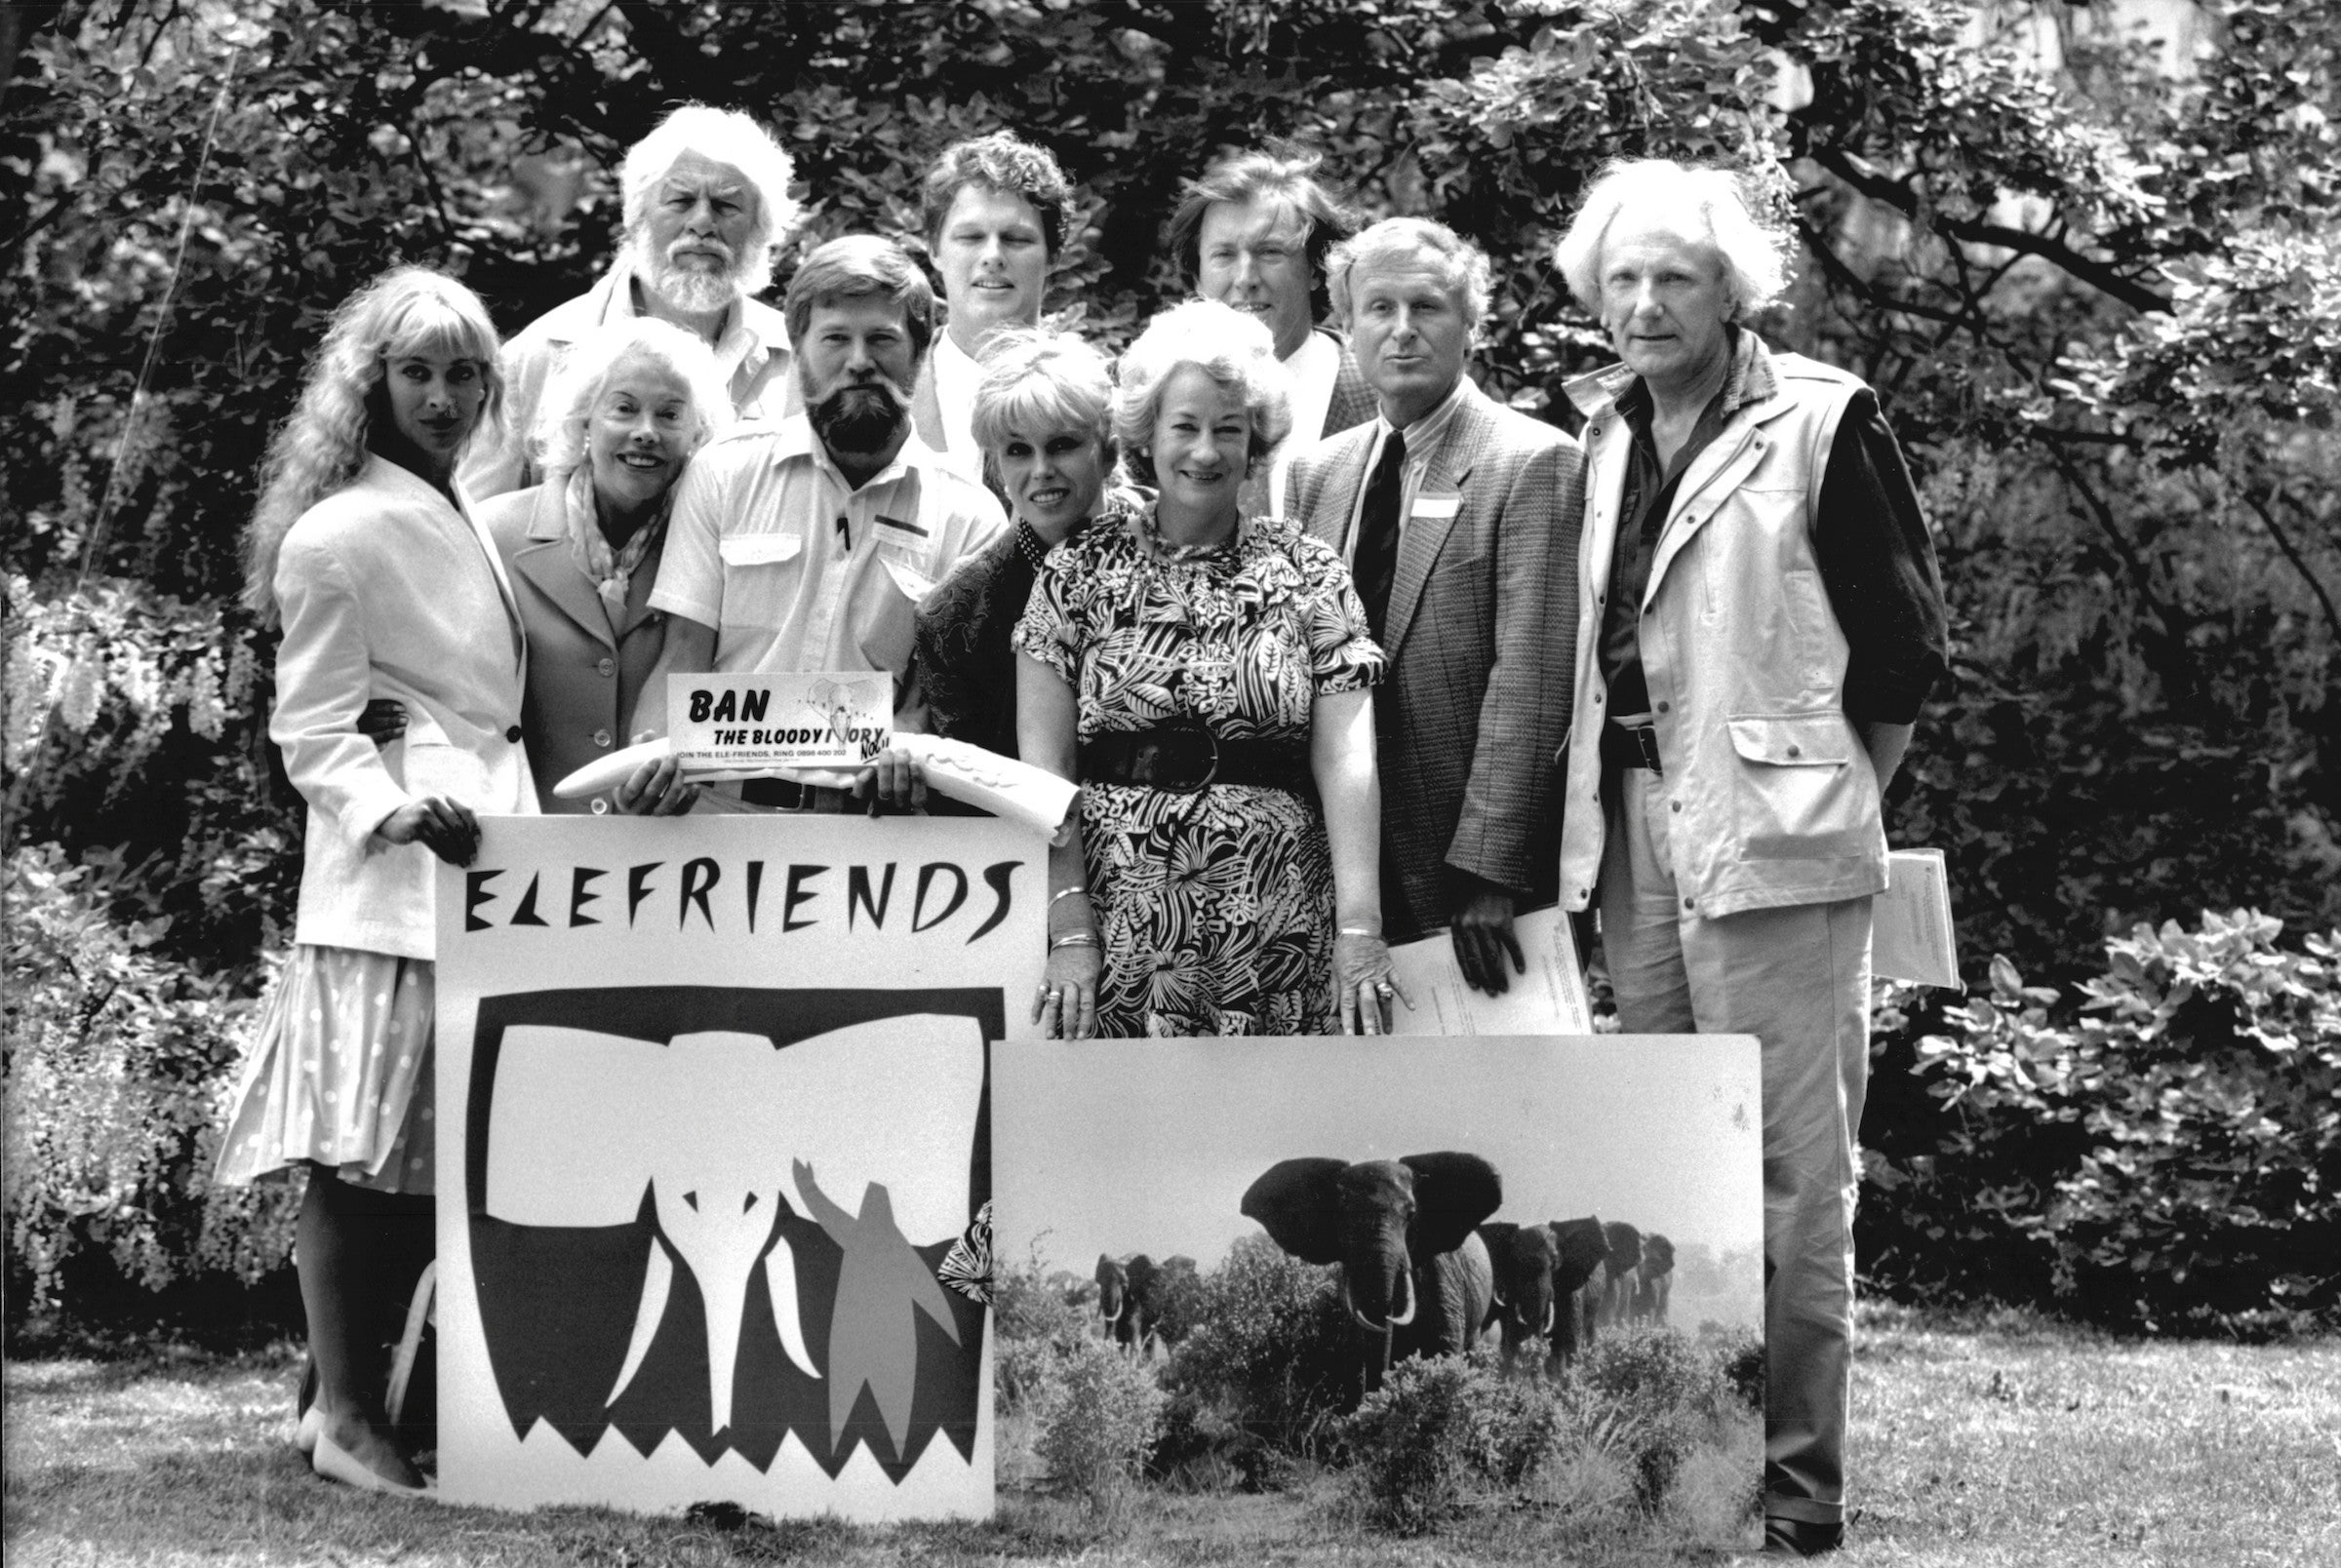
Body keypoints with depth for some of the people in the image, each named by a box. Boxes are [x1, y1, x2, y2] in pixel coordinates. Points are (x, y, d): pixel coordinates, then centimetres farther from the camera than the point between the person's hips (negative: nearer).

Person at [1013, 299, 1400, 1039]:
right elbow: (1044, 764, -1)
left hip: (1276, 945, 0)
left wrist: (1361, 927, -13)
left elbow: (1345, 757, -3)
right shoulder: (1078, 573, 4)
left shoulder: (1307, 573, 4)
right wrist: (1070, 930, -10)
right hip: (1119, 939, 0)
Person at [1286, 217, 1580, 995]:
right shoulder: (1317, 473, 13)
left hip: (1480, 876, -5)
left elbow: (1530, 680, -12)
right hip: (1347, 867, 5)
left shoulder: (1532, 464, -5)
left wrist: (1488, 871, -17)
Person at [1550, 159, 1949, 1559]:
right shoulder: (1608, 436, 14)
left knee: (1789, 1170, -5)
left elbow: (1907, 640, -3)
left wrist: (1838, 791, -1)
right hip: (1636, 831, 7)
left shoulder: (1823, 424, -5)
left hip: (1771, 837, -7)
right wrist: (1602, 804, 10)